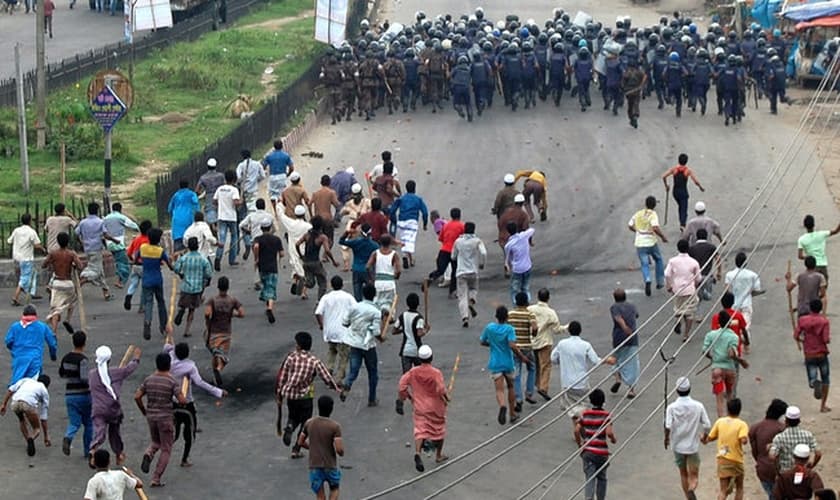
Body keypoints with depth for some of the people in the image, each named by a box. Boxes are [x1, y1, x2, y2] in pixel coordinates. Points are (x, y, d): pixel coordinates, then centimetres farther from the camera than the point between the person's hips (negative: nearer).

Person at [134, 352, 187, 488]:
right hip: (166, 417, -4)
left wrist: (144, 411, 13)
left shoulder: (149, 380, 0)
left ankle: (148, 455, -7)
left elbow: (137, 397, -2)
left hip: (151, 416, 4)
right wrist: (182, 402, 5)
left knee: (156, 442, 27)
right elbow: (182, 400, -19)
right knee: (166, 450, 8)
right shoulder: (172, 382, -12)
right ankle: (156, 480, 1)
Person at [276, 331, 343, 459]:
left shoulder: (290, 358, -7)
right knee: (305, 424, 14)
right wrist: (337, 387, 8)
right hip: (305, 396, -1)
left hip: (290, 394, 1)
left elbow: (281, 377, -3)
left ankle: (289, 427, -6)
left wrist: (279, 396, 8)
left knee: (293, 416, 27)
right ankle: (296, 450, 12)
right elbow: (326, 377, -9)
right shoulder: (314, 361, -9)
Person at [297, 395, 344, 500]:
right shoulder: (335, 426, -14)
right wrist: (341, 452, 4)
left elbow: (300, 443, 8)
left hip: (314, 467, 2)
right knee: (334, 489, 24)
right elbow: (339, 449, -20)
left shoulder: (309, 423, -2)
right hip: (330, 466, -2)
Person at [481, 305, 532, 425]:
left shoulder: (489, 328, -3)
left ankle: (503, 406, -38)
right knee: (510, 386, 20)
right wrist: (522, 357, -11)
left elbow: (482, 342, 8)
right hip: (508, 363, 0)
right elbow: (512, 345, -23)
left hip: (495, 364, 0)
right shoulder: (509, 329, -12)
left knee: (499, 390, -5)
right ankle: (512, 414, 28)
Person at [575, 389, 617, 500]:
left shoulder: (585, 414, 1)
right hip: (602, 451, -1)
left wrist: (579, 444, 10)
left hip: (588, 450, 1)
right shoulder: (606, 415, -8)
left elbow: (577, 430, -3)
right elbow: (609, 433, -17)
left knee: (590, 478, -3)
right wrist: (614, 440, 4)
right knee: (601, 477, 18)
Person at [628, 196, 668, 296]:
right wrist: (663, 237, -11)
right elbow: (655, 228, -25)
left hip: (640, 243, 2)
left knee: (644, 264, 6)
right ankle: (660, 282, 25)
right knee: (658, 260, 22)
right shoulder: (653, 215, -11)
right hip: (651, 242, -2)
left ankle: (647, 280, -21)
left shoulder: (638, 214, 4)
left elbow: (630, 226, 12)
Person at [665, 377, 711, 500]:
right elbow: (707, 425, -7)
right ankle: (691, 490, -27)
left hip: (678, 445, 0)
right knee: (694, 475, 4)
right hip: (693, 446, 0)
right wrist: (704, 436, 13)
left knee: (683, 474, 19)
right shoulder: (698, 406, -8)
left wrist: (666, 439, -2)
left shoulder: (672, 407, -11)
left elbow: (668, 426, -21)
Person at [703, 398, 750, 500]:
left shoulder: (720, 422, 1)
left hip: (722, 460, 2)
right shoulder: (742, 424, -9)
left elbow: (710, 438, 5)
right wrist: (747, 438, -3)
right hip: (736, 460, -2)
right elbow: (744, 440, -25)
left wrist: (705, 441, 27)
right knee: (739, 488, 18)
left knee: (723, 491, 2)